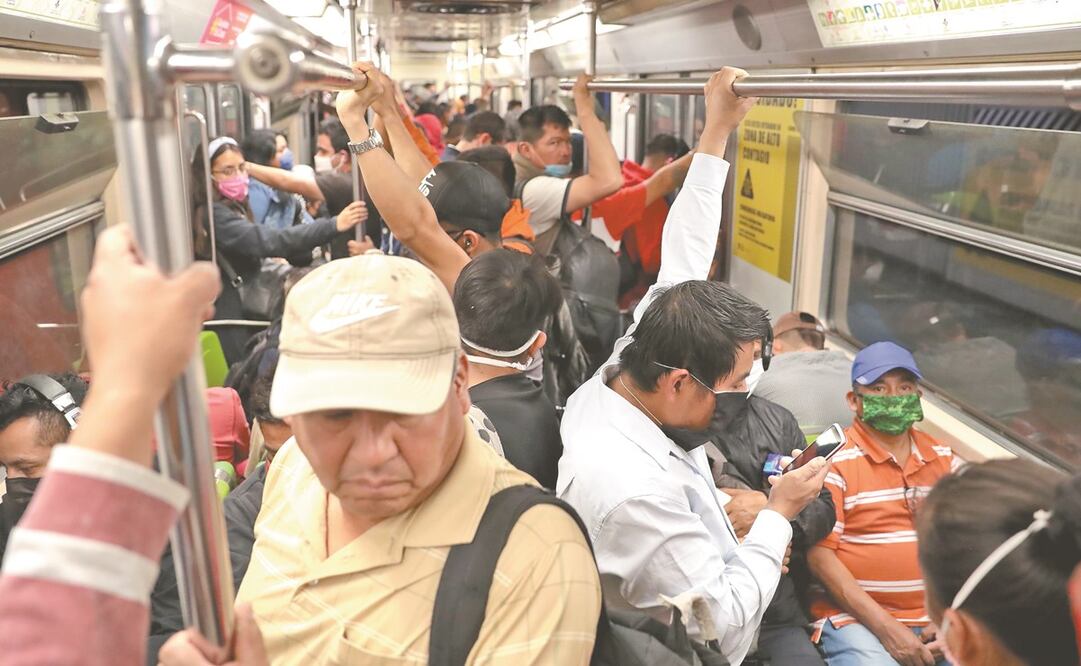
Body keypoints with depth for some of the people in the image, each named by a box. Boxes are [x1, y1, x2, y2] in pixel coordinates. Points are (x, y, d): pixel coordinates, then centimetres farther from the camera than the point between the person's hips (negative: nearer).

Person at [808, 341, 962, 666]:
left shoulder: (944, 460, 13)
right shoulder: (834, 460, -5)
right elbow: (820, 554, -9)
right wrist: (885, 628, -13)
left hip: (938, 619, 5)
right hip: (856, 617, -5)